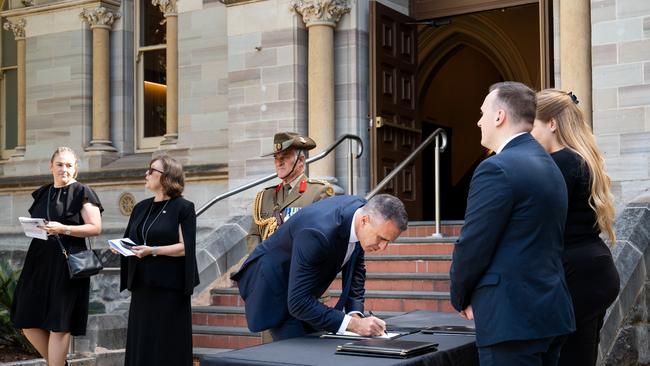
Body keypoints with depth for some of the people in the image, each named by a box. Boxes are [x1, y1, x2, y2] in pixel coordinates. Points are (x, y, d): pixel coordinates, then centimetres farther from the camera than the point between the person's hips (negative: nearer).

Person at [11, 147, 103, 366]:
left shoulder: (81, 192, -3)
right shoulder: (42, 194, 15)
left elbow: (96, 228, -9)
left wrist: (63, 229, -20)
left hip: (67, 263, -6)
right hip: (39, 261, 7)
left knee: (58, 325, -3)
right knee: (27, 321, 6)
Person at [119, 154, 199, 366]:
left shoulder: (183, 208, -5)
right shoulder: (141, 208, 15)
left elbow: (185, 247, -12)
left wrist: (153, 250, -21)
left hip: (169, 287, -6)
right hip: (142, 286, 7)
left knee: (167, 347, -3)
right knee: (140, 344, 7)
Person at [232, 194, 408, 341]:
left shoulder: (362, 209, -14)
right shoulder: (318, 232, -38)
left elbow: (356, 267, 3)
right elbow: (298, 303, -35)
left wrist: (355, 313, -10)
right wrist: (352, 324, -37)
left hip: (300, 289, 8)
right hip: (273, 283, -8)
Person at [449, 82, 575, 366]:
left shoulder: (497, 168, -15)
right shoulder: (550, 165, 14)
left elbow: (473, 246, -15)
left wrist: (461, 298, 3)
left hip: (512, 318, -9)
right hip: (552, 312, 9)